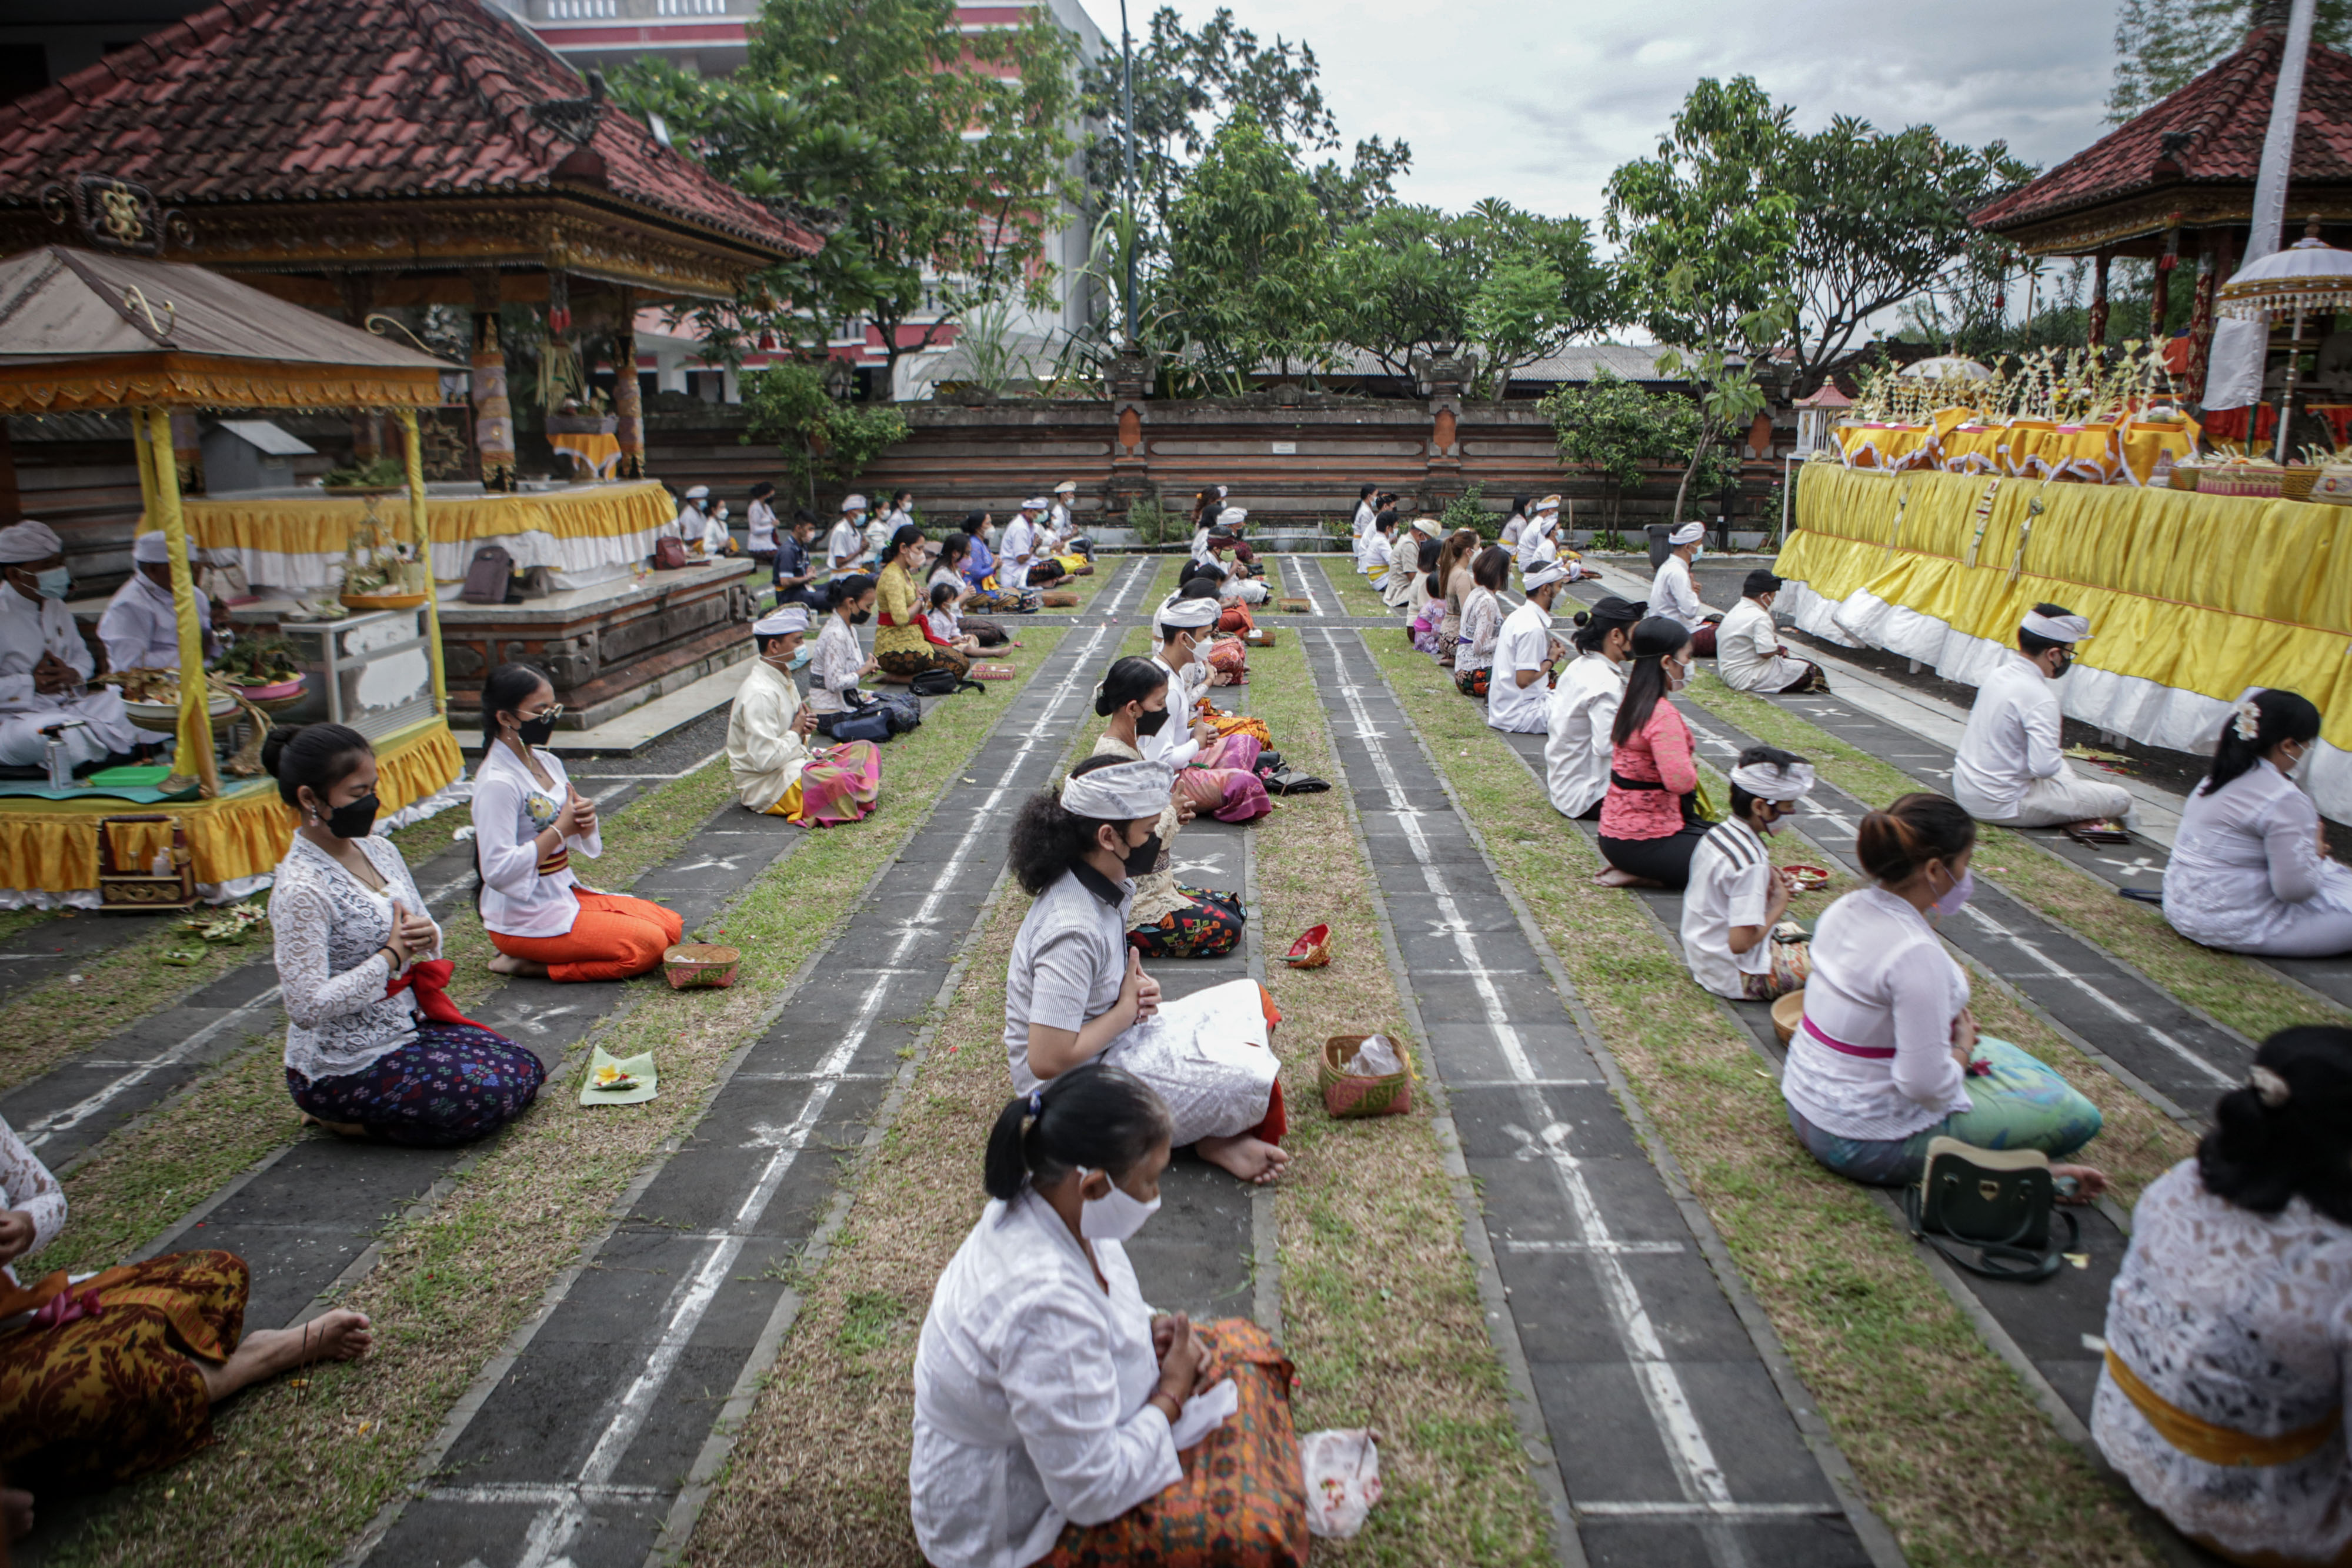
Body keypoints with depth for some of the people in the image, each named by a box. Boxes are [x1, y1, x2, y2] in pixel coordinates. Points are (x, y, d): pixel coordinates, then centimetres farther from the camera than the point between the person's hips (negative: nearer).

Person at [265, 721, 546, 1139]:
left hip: (409, 1025, 8)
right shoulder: (301, 889, -22)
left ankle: (371, 1107, 11)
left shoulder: (380, 850, 3)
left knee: (526, 1070, 2)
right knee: (495, 1097, -15)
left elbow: (422, 927, 15)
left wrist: (427, 936, -9)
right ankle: (339, 1117, 2)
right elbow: (308, 1007, -27)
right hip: (341, 1067, -8)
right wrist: (392, 955, -21)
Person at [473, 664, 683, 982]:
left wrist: (584, 820, -4)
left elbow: (573, 838, 20)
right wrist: (561, 828, -20)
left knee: (672, 927, 0)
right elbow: (499, 870, -26)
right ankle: (526, 964, -6)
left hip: (565, 894, 9)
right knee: (649, 944, -18)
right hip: (524, 920, -9)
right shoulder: (497, 783, -19)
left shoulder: (548, 764, 8)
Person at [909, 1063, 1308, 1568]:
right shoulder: (1044, 1302, -38)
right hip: (1020, 1522, -9)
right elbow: (1092, 1494, -30)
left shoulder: (1042, 1201, -12)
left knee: (1243, 1344, 9)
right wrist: (1173, 1394, -16)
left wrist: (1152, 1331, -7)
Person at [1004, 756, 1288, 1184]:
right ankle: (1216, 1139, 9)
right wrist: (1127, 1011, -18)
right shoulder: (1073, 930, -30)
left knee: (1247, 1000, 8)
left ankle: (1218, 1133, -4)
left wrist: (1138, 989, -5)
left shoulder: (1103, 887, -2)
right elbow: (1048, 1061, -31)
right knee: (1252, 1076, -21)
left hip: (1109, 1041, 10)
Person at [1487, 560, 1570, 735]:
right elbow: (1524, 680, -24)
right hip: (1519, 712, -10)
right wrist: (1551, 660, -9)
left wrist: (1549, 652, 4)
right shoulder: (1533, 628, -21)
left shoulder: (1520, 614, 10)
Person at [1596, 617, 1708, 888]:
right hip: (1641, 843, -9)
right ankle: (1640, 875, -6)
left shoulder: (1632, 701, 7)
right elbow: (1680, 780, -30)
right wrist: (1693, 764, -10)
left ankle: (1632, 868, 7)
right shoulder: (1663, 715, -22)